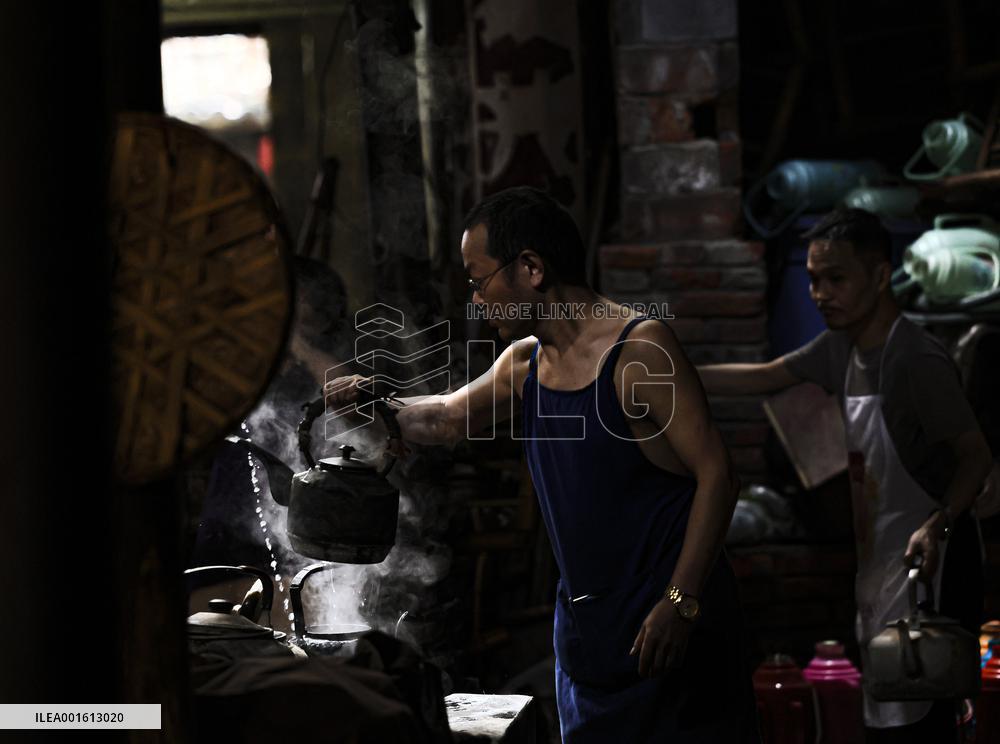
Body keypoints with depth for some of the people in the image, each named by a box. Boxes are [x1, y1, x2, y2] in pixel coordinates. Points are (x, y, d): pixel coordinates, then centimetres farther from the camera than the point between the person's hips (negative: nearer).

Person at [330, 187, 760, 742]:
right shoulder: (525, 363, 10)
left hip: (667, 630, -7)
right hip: (584, 628, 7)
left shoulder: (640, 349, -14)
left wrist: (681, 602, -23)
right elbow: (449, 416, 30)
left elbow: (715, 474, -17)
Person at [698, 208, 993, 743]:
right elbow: (762, 378, 19)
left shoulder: (918, 361, -19)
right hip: (880, 560, 9)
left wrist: (938, 525, -33)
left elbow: (976, 454, -17)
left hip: (927, 563, -9)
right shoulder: (842, 348, 7)